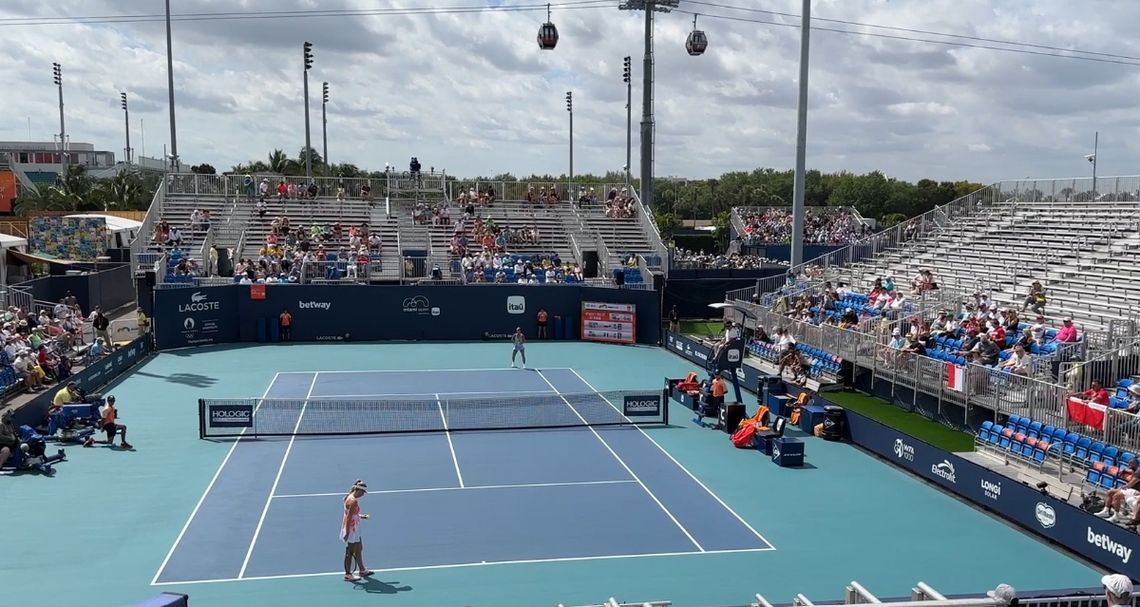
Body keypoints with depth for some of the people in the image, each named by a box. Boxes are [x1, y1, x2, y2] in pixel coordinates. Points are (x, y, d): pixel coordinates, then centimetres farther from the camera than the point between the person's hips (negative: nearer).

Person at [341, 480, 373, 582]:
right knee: (350, 552, 3)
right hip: (351, 530, -10)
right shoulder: (353, 501, -25)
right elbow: (349, 518, -26)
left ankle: (362, 570, 34)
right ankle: (348, 575, 14)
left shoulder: (350, 497, 6)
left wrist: (361, 516, 14)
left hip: (355, 530, 10)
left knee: (359, 549, 21)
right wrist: (347, 533, -25)